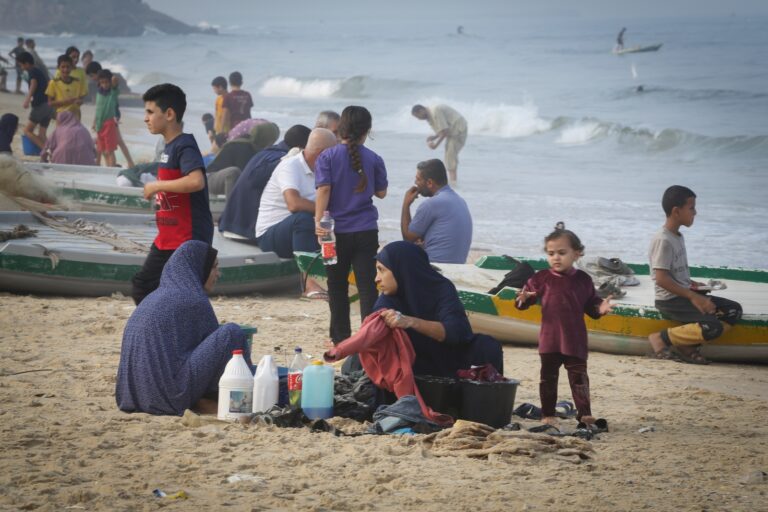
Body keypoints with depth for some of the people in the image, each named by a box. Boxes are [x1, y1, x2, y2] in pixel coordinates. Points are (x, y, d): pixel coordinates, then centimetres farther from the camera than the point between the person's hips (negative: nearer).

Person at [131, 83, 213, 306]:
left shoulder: (184, 147, -17)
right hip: (167, 240, 10)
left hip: (188, 241, -10)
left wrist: (157, 186, -24)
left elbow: (196, 181, -34)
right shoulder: (170, 146, 12)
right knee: (143, 286, 16)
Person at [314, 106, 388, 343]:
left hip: (337, 231, -1)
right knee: (367, 286, 1)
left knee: (337, 286, 11)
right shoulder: (373, 159, 1)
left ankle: (341, 337, 16)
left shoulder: (327, 157, -4)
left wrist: (318, 221, -16)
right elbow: (381, 192, 10)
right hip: (366, 231, 1)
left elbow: (323, 189, -13)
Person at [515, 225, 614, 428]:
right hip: (549, 339, 0)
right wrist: (523, 299, -22)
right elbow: (527, 294, 1)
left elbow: (591, 305, 9)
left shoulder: (583, 280, 3)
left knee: (579, 376, 2)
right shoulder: (542, 278, -1)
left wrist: (600, 307, -11)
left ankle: (584, 413, 5)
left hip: (575, 340, 0)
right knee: (548, 377, 6)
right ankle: (548, 414, 14)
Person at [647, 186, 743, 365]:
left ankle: (688, 345, -5)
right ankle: (661, 338, -10)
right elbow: (661, 279, -23)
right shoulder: (663, 240, -17)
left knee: (734, 310, 1)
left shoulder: (678, 237, 13)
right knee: (713, 327, -26)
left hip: (684, 295, 10)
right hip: (670, 301, -10)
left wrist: (693, 286, 8)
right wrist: (693, 297, -22)